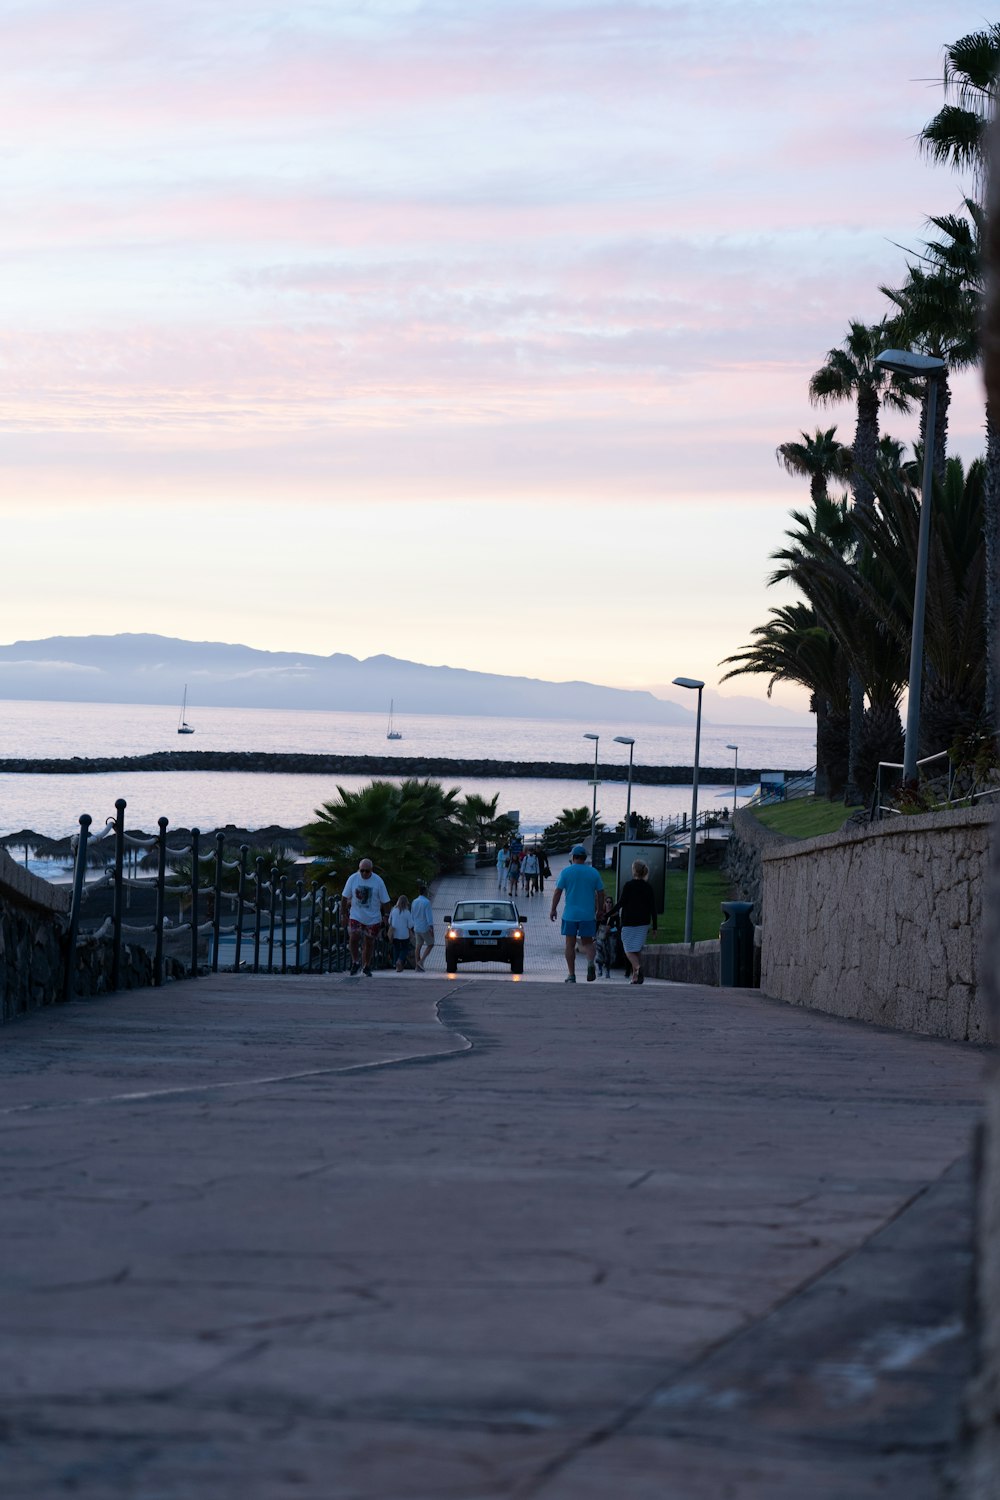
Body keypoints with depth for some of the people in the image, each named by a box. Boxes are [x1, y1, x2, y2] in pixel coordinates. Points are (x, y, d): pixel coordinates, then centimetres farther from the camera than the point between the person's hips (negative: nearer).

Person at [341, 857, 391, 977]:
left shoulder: (378, 881, -9)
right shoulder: (353, 879, -7)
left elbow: (385, 901, -2)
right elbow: (345, 898, 3)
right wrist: (344, 913, 3)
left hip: (373, 918, 0)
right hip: (356, 916, 0)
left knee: (369, 942, 8)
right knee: (353, 937, -19)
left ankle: (367, 967, 27)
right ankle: (355, 962, 1)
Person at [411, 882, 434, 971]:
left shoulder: (414, 902, 8)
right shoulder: (426, 902, -13)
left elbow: (412, 916, 15)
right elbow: (429, 916, -17)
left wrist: (413, 927, 23)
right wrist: (431, 928, -16)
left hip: (417, 928, 6)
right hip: (425, 928, -6)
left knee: (418, 946, 7)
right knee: (430, 945, 6)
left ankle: (418, 967, 4)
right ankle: (421, 961, -8)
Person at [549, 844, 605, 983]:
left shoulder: (566, 872, -2)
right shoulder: (593, 872, 4)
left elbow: (557, 892, -4)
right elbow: (601, 893, 6)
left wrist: (553, 909, 4)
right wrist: (599, 911, 17)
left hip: (570, 914, -2)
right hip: (588, 914, 2)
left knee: (570, 944, 6)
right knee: (587, 942, 11)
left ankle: (571, 975, 5)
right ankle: (590, 963, -18)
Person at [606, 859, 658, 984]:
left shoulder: (628, 885, -8)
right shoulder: (648, 887, 4)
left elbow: (620, 903, -10)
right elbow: (653, 908, 5)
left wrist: (608, 914, -1)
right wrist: (654, 926, 9)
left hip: (629, 922, -4)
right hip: (644, 922, 4)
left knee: (629, 950, -1)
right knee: (638, 950, 13)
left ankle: (637, 967, -29)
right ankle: (635, 976, 8)